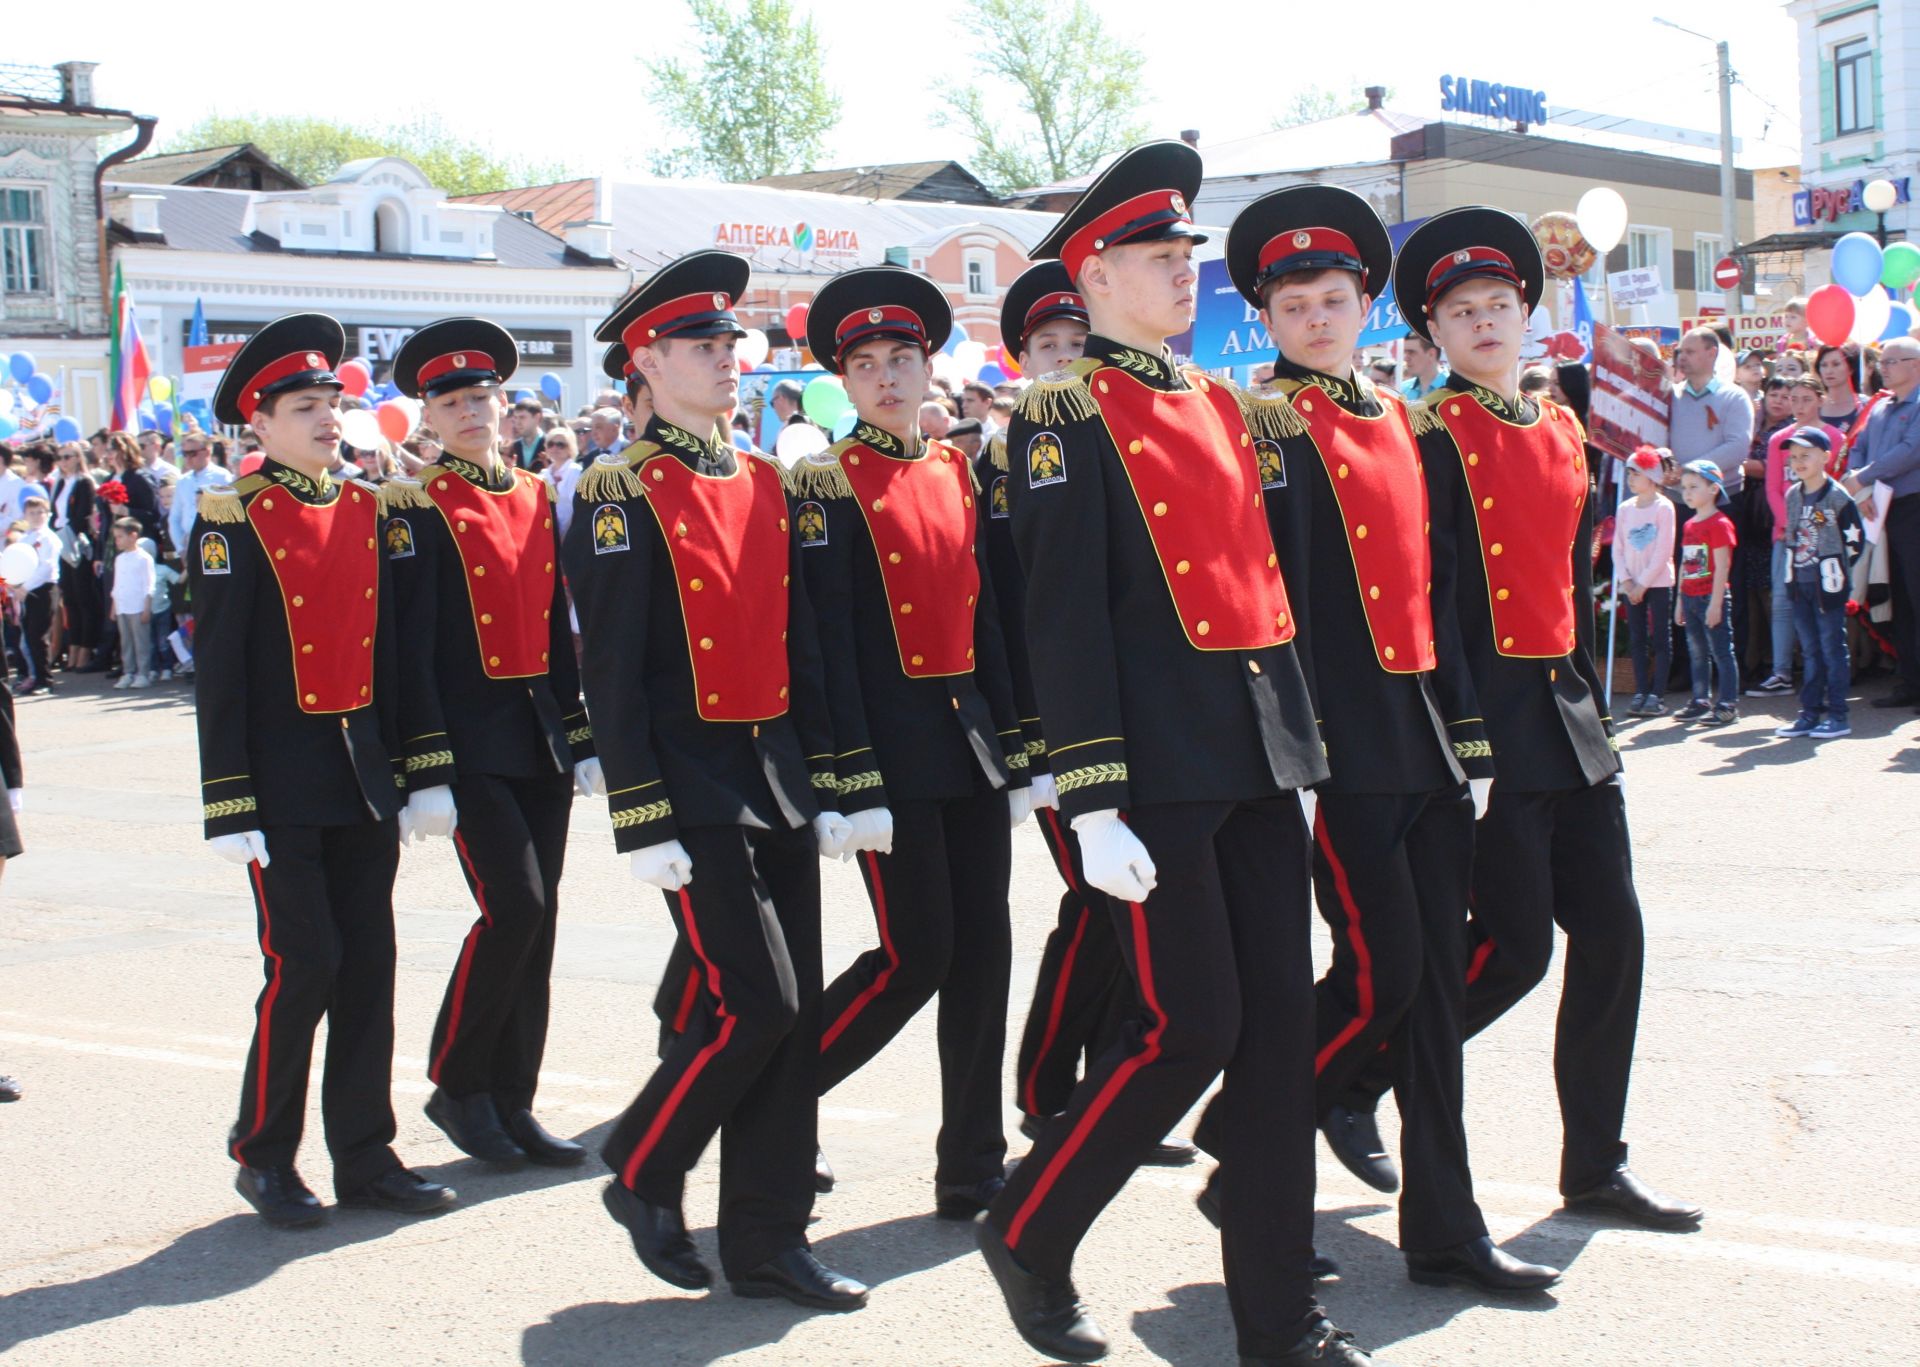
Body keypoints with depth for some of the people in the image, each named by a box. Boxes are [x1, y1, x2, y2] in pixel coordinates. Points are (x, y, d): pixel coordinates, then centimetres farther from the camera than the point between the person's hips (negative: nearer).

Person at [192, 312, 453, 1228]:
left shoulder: (366, 511, 10)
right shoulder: (232, 520, -7)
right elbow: (217, 671, -9)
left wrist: (398, 767, 12)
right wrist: (230, 802, -12)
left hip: (363, 776, 6)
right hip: (284, 785, -5)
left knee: (368, 964, 7)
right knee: (304, 962, -5)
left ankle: (365, 1156, 16)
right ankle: (263, 1154, 13)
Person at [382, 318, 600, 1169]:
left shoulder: (536, 498, 12)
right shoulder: (416, 509, -6)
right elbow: (410, 647, -10)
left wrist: (583, 739, 12)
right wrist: (428, 772, -15)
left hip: (541, 737, 6)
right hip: (470, 740, -6)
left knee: (536, 915, 6)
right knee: (513, 904, -13)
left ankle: (512, 1102, 16)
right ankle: (456, 1084, 6)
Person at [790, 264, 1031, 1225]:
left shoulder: (957, 475, 12)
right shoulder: (826, 485, -6)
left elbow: (983, 618, 14)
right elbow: (828, 643, -11)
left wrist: (1015, 756, 11)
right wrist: (858, 785, -16)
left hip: (972, 739, 6)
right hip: (892, 746, -6)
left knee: (983, 952, 6)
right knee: (914, 956, -6)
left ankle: (973, 1170, 15)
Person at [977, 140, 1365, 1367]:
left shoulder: (1220, 404, 16)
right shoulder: (1066, 418, -6)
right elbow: (1064, 618, -12)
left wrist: (1301, 738, 17)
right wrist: (1093, 803, -16)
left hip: (1260, 756, 7)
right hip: (1162, 769, -7)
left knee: (1281, 1020, 6)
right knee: (1188, 1028, -5)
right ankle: (1028, 1236, 17)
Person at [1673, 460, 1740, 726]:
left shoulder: (1719, 524, -11)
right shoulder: (1688, 526, 14)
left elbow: (1722, 567, -15)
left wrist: (1715, 603, -19)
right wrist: (1680, 601, 16)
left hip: (1710, 598, -8)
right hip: (1690, 597, 8)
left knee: (1721, 652, -3)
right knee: (1697, 654, 13)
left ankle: (1728, 704, -1)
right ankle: (1701, 702, 21)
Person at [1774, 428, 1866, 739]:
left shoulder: (1837, 497, -10)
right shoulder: (1792, 496, 8)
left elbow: (1856, 540, -8)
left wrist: (1836, 570, -3)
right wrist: (1793, 570, 12)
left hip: (1828, 586, -6)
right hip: (1800, 585, 6)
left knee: (1832, 649, -2)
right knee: (1810, 651, 11)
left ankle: (1838, 716, 2)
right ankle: (1810, 713, 15)